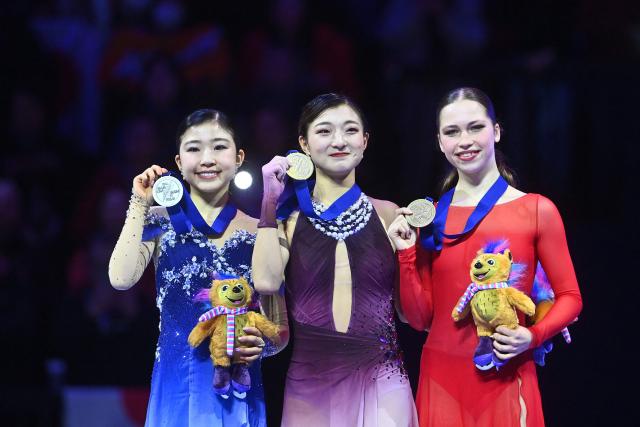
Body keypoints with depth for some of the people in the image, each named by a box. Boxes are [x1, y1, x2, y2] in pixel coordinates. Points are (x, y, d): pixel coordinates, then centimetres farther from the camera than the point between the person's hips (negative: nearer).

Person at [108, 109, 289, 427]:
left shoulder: (259, 233, 5)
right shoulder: (161, 222, 3)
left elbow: (281, 327, 9)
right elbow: (122, 279, -15)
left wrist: (263, 344, -13)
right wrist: (140, 204, -8)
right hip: (177, 391, -1)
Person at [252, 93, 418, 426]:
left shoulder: (387, 215, 5)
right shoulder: (289, 216, 4)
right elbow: (266, 282, -13)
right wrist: (270, 203, -9)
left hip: (381, 384, 0)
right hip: (310, 385, 0)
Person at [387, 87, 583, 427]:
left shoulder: (537, 211, -3)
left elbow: (569, 297, 2)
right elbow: (419, 318, 4)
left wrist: (533, 336, -15)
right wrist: (407, 254, -7)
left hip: (505, 382, -2)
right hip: (441, 380, 2)